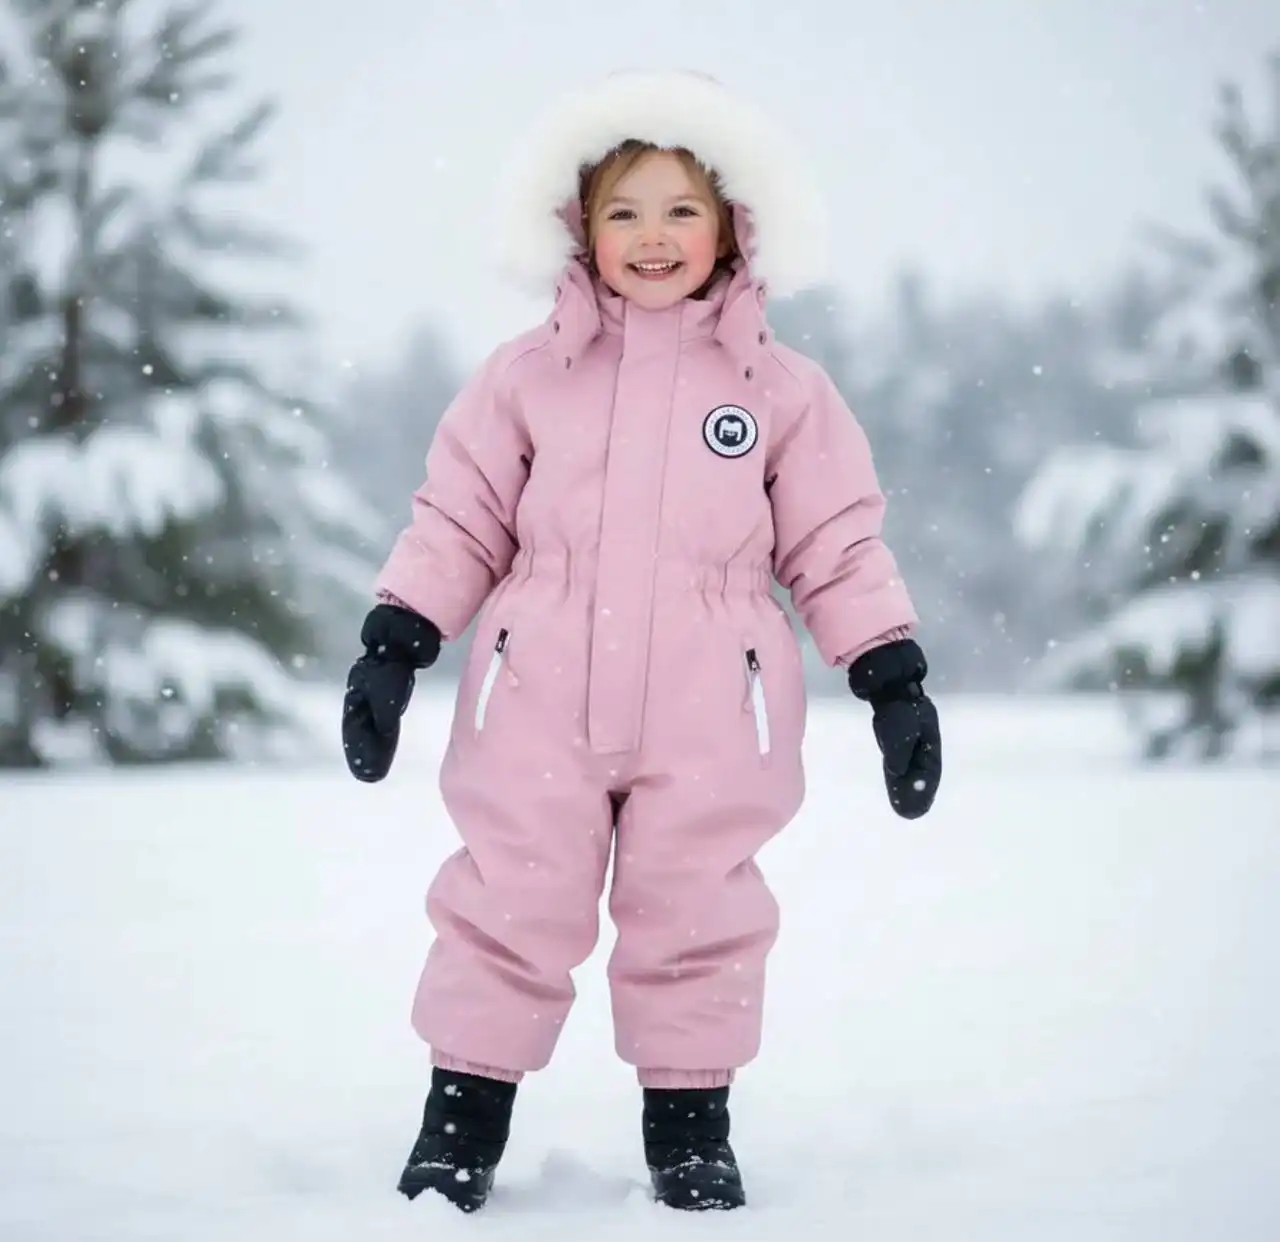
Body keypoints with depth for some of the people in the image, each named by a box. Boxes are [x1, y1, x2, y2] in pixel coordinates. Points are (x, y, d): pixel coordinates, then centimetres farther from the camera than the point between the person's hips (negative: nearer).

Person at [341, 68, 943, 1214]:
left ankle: (691, 1119, 19)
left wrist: (893, 679, 3)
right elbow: (458, 519, 10)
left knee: (698, 915, 5)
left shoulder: (780, 388, 6)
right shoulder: (529, 375, 7)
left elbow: (838, 545, 8)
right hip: (539, 706, 0)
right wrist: (393, 645, 3)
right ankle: (464, 1113, 13)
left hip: (708, 719, 0)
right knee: (509, 905, 3)